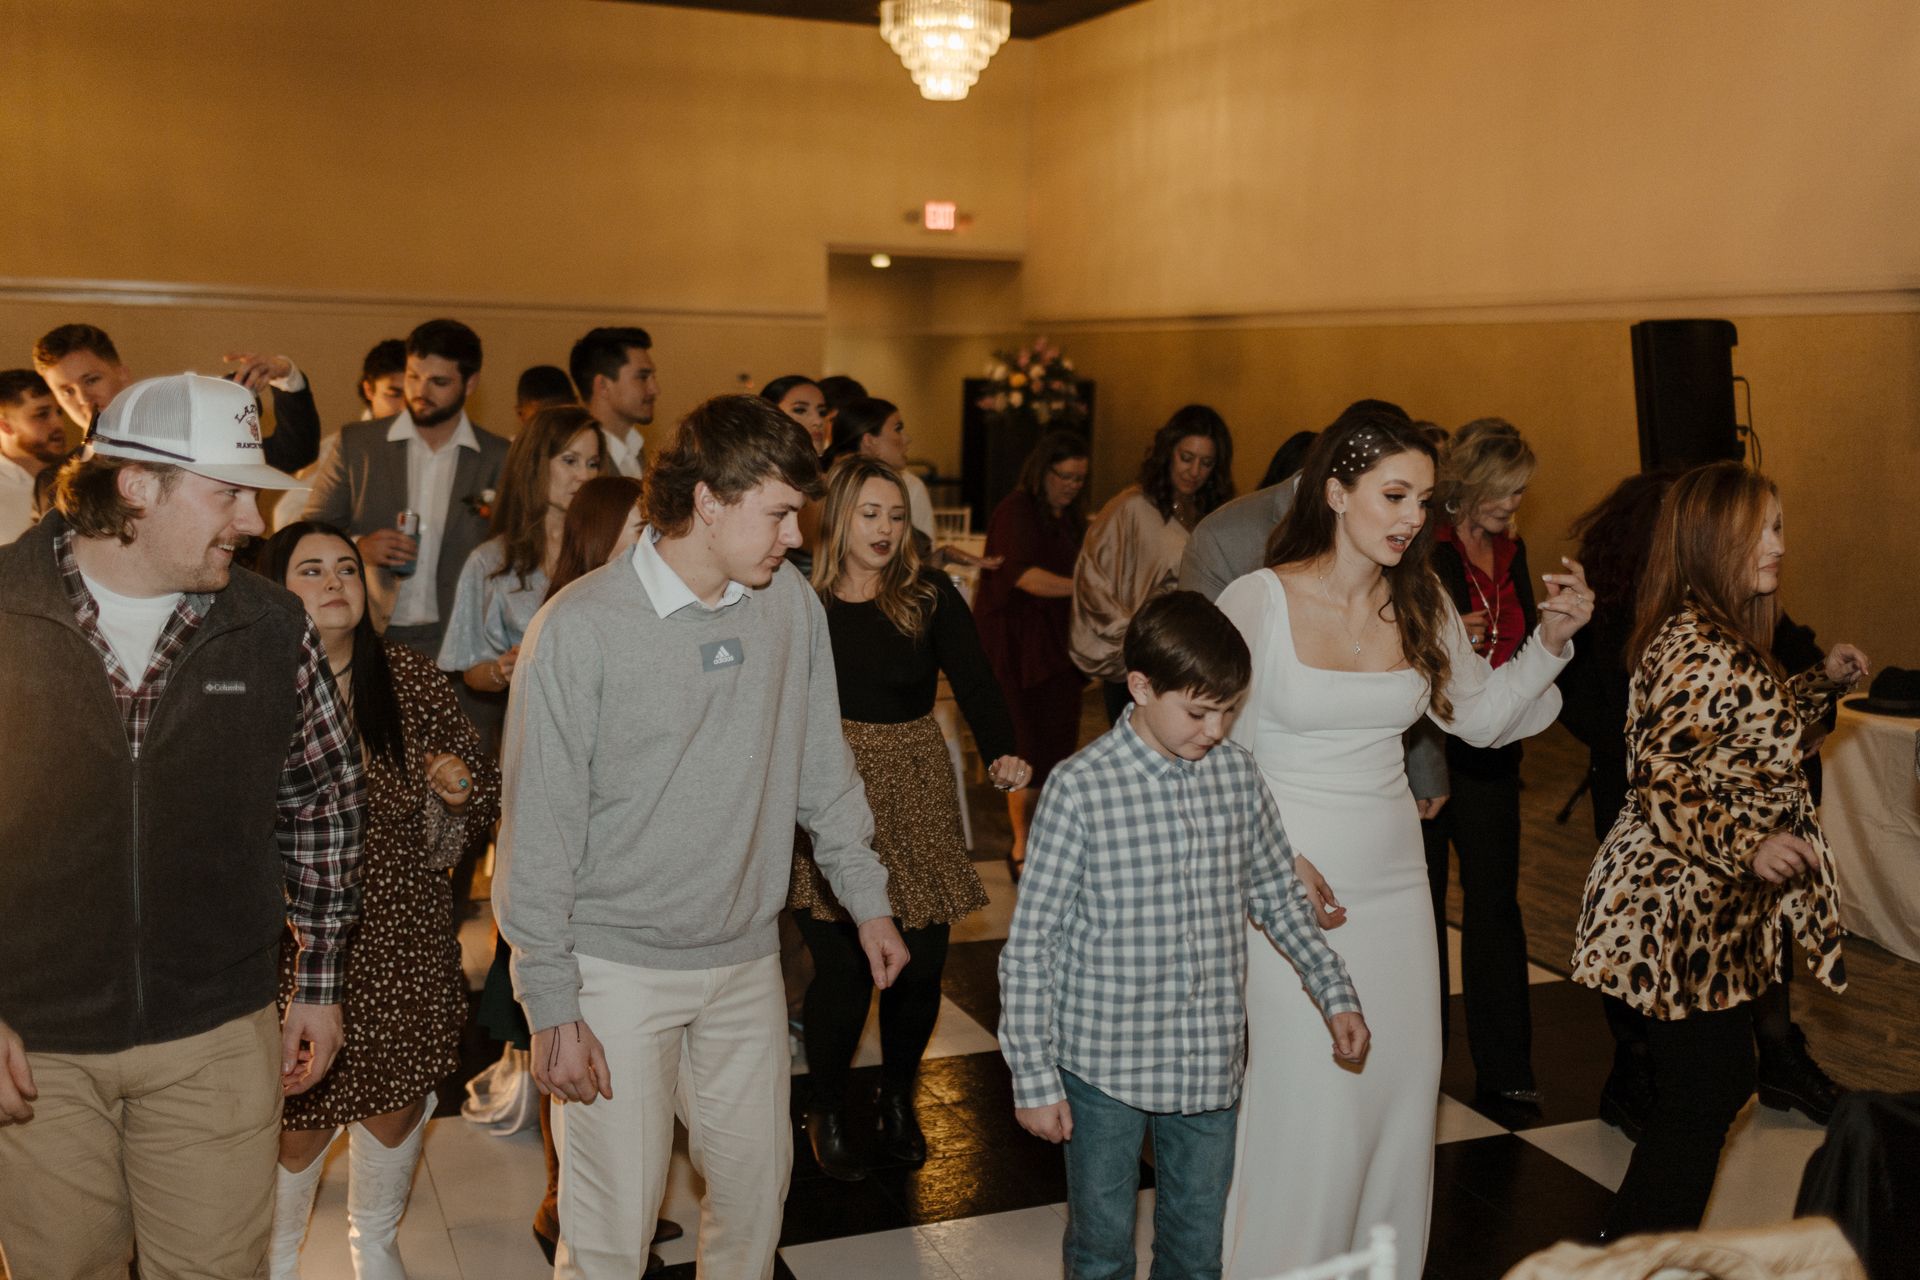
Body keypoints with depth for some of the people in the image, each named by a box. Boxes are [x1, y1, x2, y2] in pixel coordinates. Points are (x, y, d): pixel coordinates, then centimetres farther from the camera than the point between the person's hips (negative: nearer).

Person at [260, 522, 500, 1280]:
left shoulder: (410, 681, -2)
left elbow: (484, 796, 6)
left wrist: (461, 787, -15)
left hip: (404, 941, 3)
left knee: (398, 1102, 16)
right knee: (302, 1116, 8)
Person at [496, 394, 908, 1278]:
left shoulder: (791, 604, -1)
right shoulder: (579, 628, -15)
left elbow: (822, 768, 11)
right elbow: (539, 832, -11)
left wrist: (868, 899, 13)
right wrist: (550, 1006, -11)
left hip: (746, 957, 5)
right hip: (617, 966, -4)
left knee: (757, 1186, 16)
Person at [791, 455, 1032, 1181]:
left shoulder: (929, 595, -1)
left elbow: (973, 680, -11)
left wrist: (1000, 752, -28)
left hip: (915, 791, 1)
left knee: (922, 960, 3)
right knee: (842, 967, -2)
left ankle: (897, 1099, 31)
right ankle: (826, 1112, 23)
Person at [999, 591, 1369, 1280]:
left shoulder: (1238, 774, -1)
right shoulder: (1080, 787, -16)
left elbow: (1277, 895, 14)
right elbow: (1030, 943, -12)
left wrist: (1336, 992, 9)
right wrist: (1033, 1078, -11)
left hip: (1209, 1061, 4)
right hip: (1103, 1064, -4)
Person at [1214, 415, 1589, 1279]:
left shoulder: (1421, 604, 3)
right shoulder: (1258, 600, -11)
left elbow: (1481, 717, 11)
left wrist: (1549, 643, -3)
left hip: (1395, 878, 5)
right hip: (1292, 880, -5)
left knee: (1404, 1086, 12)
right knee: (1311, 1101, -1)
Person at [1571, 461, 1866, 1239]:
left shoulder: (1721, 637, 12)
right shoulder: (1693, 644, -20)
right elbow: (1663, 781, -24)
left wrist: (1825, 681, 17)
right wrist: (1748, 847, -33)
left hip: (1717, 911, 11)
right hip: (1684, 913, -11)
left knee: (1721, 1084, 18)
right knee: (1700, 1097, -1)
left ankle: (1636, 1247, 32)